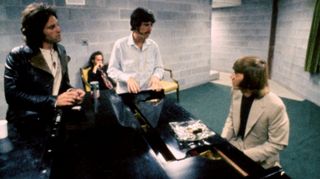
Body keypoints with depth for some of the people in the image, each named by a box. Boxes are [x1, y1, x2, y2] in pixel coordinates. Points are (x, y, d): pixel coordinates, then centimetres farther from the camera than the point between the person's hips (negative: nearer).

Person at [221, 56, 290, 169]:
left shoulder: (275, 106, -27)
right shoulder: (237, 92, -10)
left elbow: (277, 144, -18)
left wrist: (243, 155, -20)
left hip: (259, 162, -5)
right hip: (234, 146, 5)